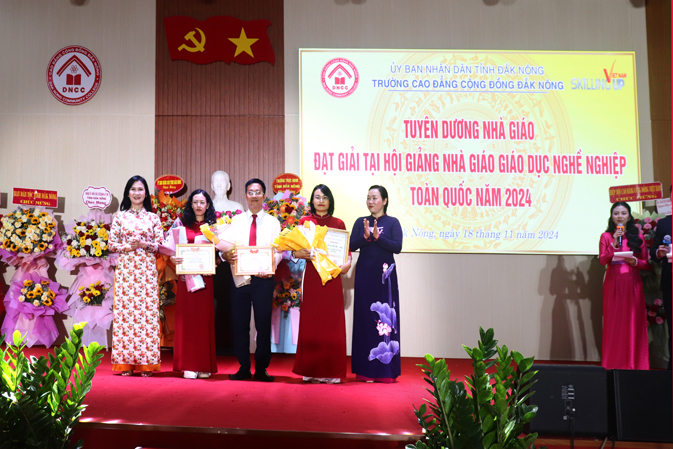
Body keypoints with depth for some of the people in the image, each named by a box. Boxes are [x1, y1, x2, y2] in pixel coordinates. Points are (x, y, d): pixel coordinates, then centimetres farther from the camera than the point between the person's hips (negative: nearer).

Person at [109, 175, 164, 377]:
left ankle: (146, 362, 1)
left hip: (146, 268, 0)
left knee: (147, 309, -5)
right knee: (124, 309, -4)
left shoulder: (153, 218, 11)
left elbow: (161, 244, 6)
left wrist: (145, 244, -11)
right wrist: (127, 247, -10)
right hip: (125, 268, 0)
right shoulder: (120, 216, 11)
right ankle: (125, 362, 2)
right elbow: (111, 243, 7)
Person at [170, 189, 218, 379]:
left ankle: (205, 365, 8)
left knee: (205, 318, 1)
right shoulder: (183, 225, 9)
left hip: (206, 277, 0)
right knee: (187, 318, -1)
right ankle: (189, 365, 4)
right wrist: (173, 258, -15)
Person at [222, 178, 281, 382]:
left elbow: (278, 251, 1)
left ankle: (261, 369, 11)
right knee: (240, 324, 5)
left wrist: (270, 267, -18)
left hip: (263, 279, -1)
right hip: (240, 278, 2)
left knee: (263, 323, 1)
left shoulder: (273, 222, 9)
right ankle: (243, 368, 16)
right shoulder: (236, 221, 13)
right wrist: (225, 254, -19)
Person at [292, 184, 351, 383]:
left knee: (332, 323, 0)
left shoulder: (338, 223, 12)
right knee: (311, 321, 1)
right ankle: (311, 371, 9)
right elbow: (295, 249, 3)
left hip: (332, 277, 1)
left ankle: (332, 371, 7)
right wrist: (299, 253, -18)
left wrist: (347, 262, -11)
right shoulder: (305, 221, 10)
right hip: (312, 277, -1)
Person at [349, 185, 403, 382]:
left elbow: (397, 247, -8)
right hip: (364, 273, 2)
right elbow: (352, 245, 0)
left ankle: (386, 369, 4)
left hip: (385, 273, -2)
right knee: (364, 316, 2)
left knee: (386, 317, -2)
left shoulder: (392, 222, 4)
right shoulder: (361, 222, 10)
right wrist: (365, 236, -17)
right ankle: (365, 369, 9)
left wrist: (378, 237, -18)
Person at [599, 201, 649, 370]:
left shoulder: (638, 236, 10)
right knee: (613, 322, 0)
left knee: (634, 321, 0)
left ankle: (634, 363, 7)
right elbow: (602, 260, -3)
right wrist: (614, 243, -12)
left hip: (632, 282, 1)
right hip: (613, 282, -1)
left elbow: (645, 262, 8)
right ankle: (613, 364, 6)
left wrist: (635, 262, -12)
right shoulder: (606, 236, 7)